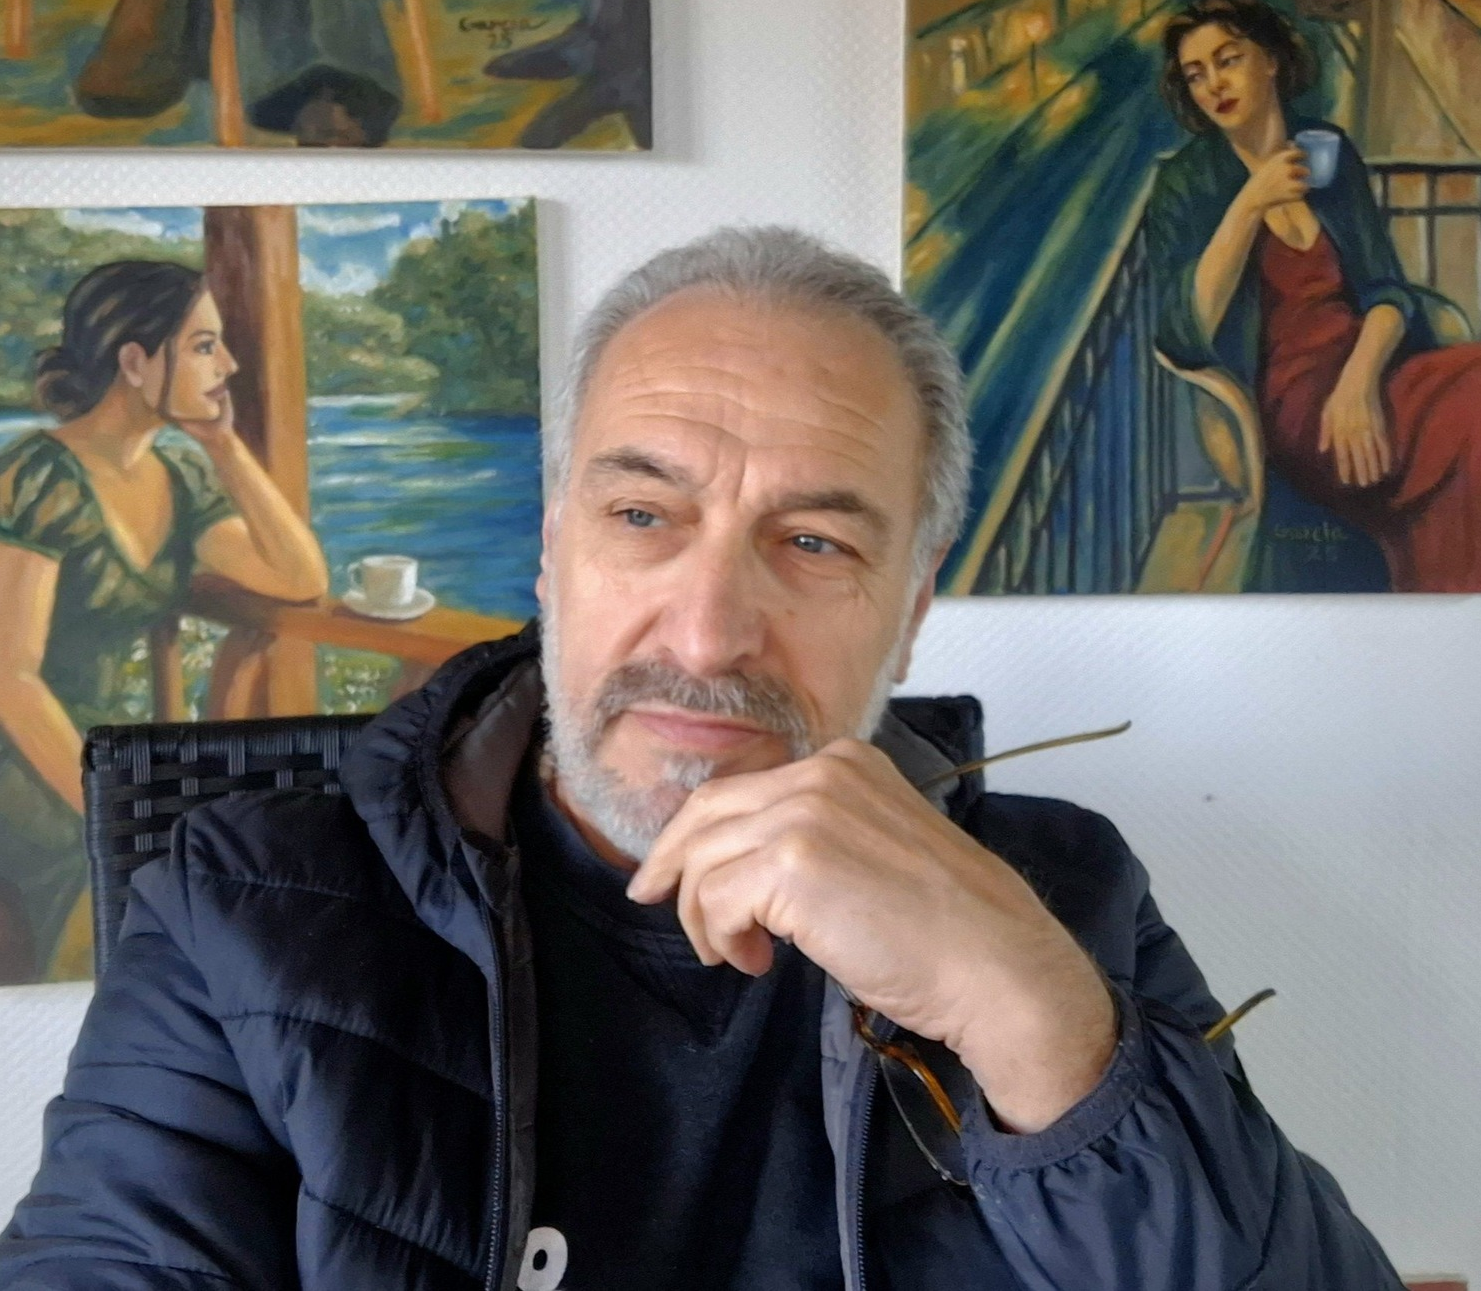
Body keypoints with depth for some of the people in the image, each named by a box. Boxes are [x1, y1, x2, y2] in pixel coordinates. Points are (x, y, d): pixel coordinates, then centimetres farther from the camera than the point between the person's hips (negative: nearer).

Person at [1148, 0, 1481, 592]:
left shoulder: (1331, 149, 12)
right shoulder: (1186, 181, 2)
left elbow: (1386, 289, 6)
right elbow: (1190, 330, -10)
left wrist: (1359, 378, -14)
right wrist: (1250, 203, -16)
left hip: (1373, 371, 4)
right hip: (1291, 399, -4)